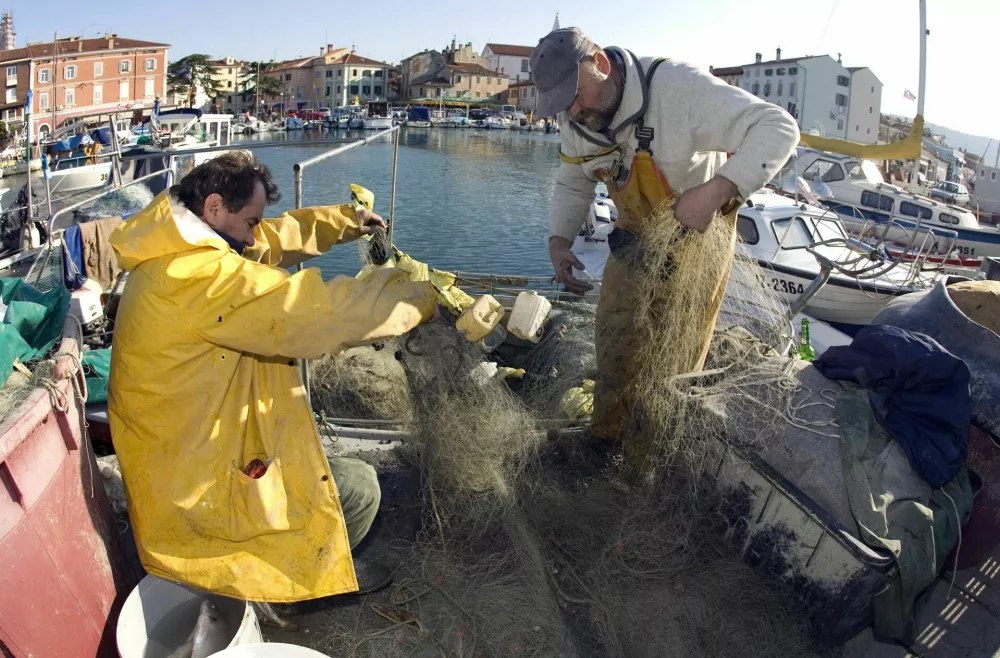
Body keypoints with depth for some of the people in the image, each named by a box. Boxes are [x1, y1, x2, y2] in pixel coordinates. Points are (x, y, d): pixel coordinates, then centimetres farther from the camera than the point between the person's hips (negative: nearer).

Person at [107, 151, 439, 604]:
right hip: (194, 492, -10)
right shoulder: (199, 278, -31)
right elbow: (320, 311, -33)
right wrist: (420, 298, -20)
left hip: (178, 447, 10)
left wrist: (346, 220, 10)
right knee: (359, 486, -2)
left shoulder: (170, 252, 0)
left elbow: (274, 239, 12)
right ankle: (300, 576, 26)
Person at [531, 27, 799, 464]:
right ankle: (607, 441, 20)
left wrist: (716, 190, -48)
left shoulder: (679, 87, -33)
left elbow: (778, 127, -34)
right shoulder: (576, 119, -11)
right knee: (614, 336, 1)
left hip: (700, 231, -4)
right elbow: (572, 184, 6)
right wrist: (559, 239, -11)